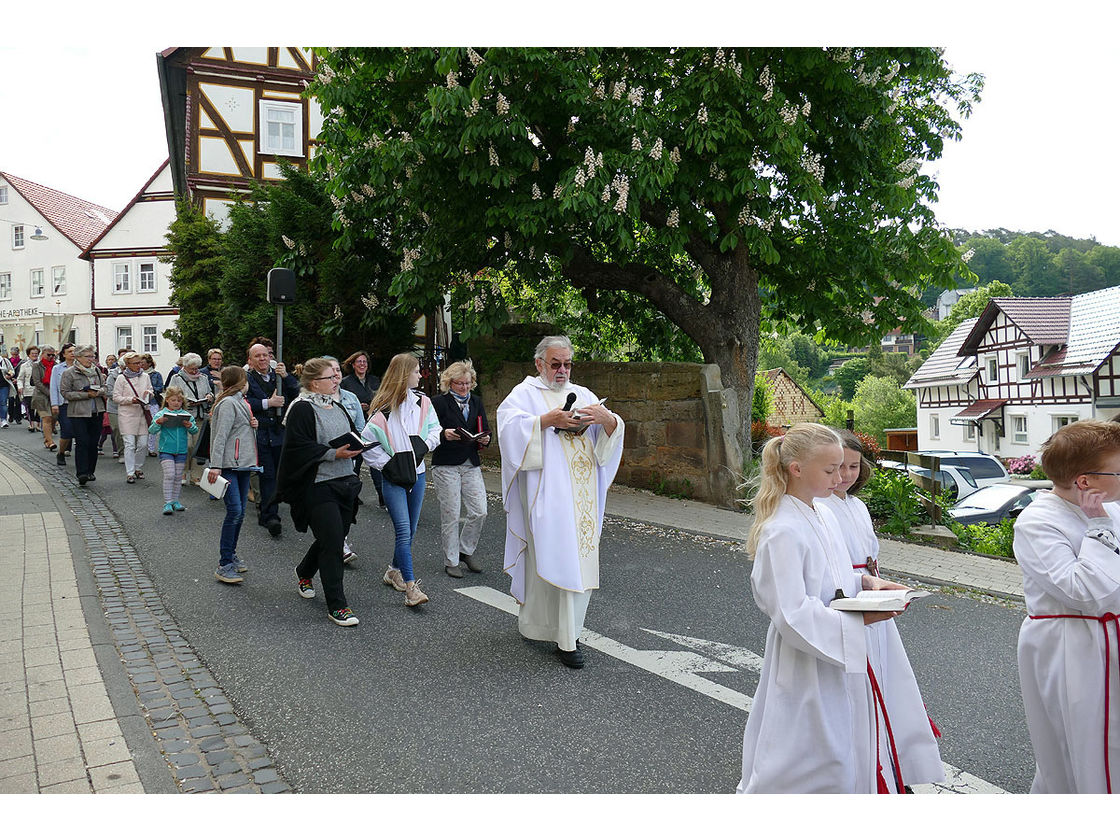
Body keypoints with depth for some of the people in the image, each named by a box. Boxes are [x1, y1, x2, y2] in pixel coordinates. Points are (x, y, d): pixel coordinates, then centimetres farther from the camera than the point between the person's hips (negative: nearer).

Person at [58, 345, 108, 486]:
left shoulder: (97, 371, 12)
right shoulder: (68, 373, -4)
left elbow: (104, 387, 16)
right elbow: (65, 393, -8)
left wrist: (98, 392, -8)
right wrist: (86, 395, -16)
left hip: (96, 412, 5)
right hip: (77, 413, -5)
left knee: (93, 443, 7)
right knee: (82, 442, -11)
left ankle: (90, 472, 18)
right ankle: (82, 473, -11)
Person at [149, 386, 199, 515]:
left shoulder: (186, 415, 4)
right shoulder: (161, 414, -2)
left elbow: (195, 431, 5)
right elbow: (151, 431, -4)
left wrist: (190, 426, -15)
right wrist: (158, 422, -22)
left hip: (181, 451, 3)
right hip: (166, 450, -3)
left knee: (178, 477, 10)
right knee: (169, 475, -11)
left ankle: (175, 501, 22)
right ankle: (167, 503, -7)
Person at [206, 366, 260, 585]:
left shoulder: (242, 402, 19)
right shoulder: (228, 403, -10)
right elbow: (220, 435, -17)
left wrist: (253, 424, 7)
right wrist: (215, 465, -22)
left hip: (243, 464, 9)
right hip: (228, 465, -9)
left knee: (240, 512, 11)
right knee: (234, 511, -15)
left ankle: (231, 554, 23)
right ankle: (224, 564, -11)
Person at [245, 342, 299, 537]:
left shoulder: (279, 375, 11)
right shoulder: (247, 378, 0)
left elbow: (296, 393, 1)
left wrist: (286, 376, -12)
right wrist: (268, 403, -17)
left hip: (279, 432, 4)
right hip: (260, 433, -4)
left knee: (277, 475, 12)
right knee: (268, 475, -9)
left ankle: (265, 511, 30)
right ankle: (271, 517, -7)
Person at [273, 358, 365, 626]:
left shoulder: (338, 407, 16)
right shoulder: (302, 409, -9)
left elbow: (354, 434, 24)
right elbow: (299, 446, -17)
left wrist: (356, 446, 2)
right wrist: (333, 454, -21)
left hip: (345, 482, 8)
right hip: (318, 486, -8)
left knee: (334, 538, 15)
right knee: (333, 542, -10)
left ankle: (304, 573, 44)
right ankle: (336, 606, -1)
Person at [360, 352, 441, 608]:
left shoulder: (422, 402, 5)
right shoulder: (384, 409, -10)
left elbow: (435, 429, 12)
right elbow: (367, 443, -8)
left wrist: (425, 445, -6)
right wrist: (388, 463, -12)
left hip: (417, 473, 6)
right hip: (393, 477, -6)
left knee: (410, 530, 13)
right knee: (403, 530, -13)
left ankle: (394, 571, 34)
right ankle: (410, 587, -12)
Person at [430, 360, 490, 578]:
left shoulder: (476, 402, 13)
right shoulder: (439, 403, -2)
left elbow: (485, 430, 15)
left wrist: (485, 439, -7)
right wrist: (444, 434, -25)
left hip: (471, 464, 4)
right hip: (446, 466, -4)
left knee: (479, 512, -1)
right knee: (450, 515, 0)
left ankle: (466, 550, 22)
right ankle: (451, 561, 14)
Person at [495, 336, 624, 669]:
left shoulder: (583, 394, 18)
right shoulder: (524, 394, 5)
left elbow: (613, 432, 9)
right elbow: (510, 427, -12)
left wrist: (607, 419, -14)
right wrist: (547, 420, -23)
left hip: (582, 493, 5)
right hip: (545, 490, -5)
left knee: (580, 557, 3)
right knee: (552, 556, -7)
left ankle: (568, 632, 15)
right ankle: (567, 637, 1)